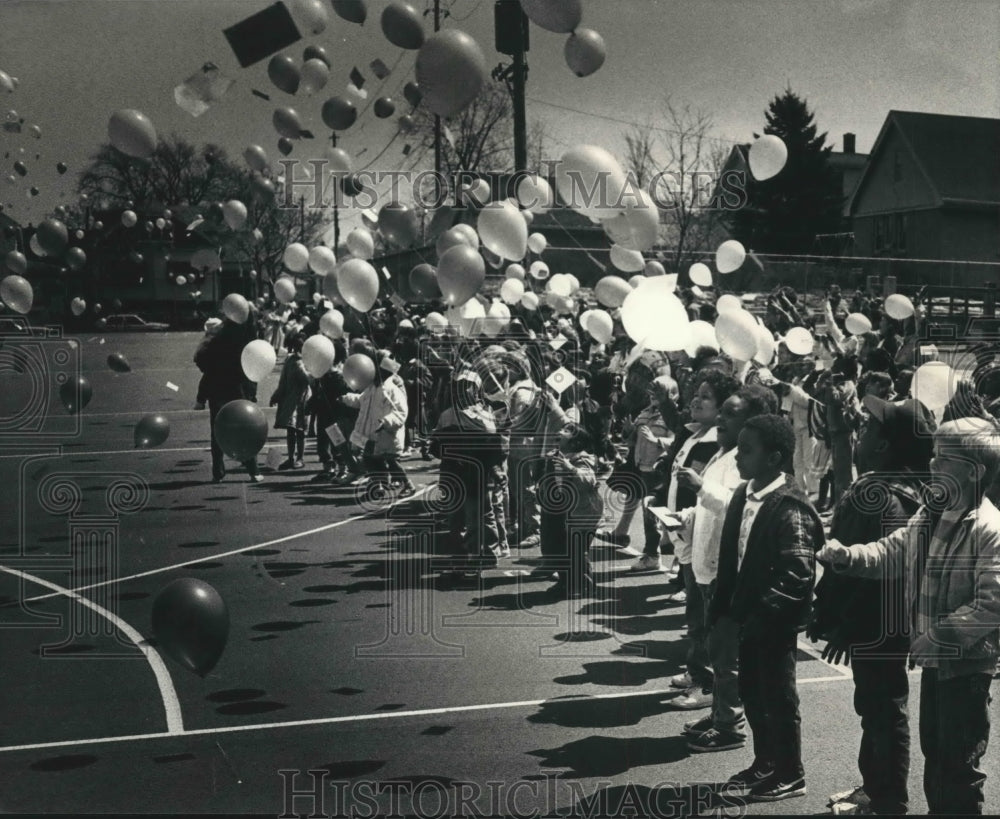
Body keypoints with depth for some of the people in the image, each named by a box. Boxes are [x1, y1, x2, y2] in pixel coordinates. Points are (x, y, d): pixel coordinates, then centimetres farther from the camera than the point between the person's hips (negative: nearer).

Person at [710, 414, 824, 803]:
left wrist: (762, 617, -24)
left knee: (778, 698, 6)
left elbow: (798, 575, -24)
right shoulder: (743, 496, 5)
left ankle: (790, 775, 22)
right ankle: (765, 763, 36)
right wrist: (724, 608, 9)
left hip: (773, 623, -8)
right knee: (751, 694, 19)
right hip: (748, 617, 8)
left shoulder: (790, 508, -20)